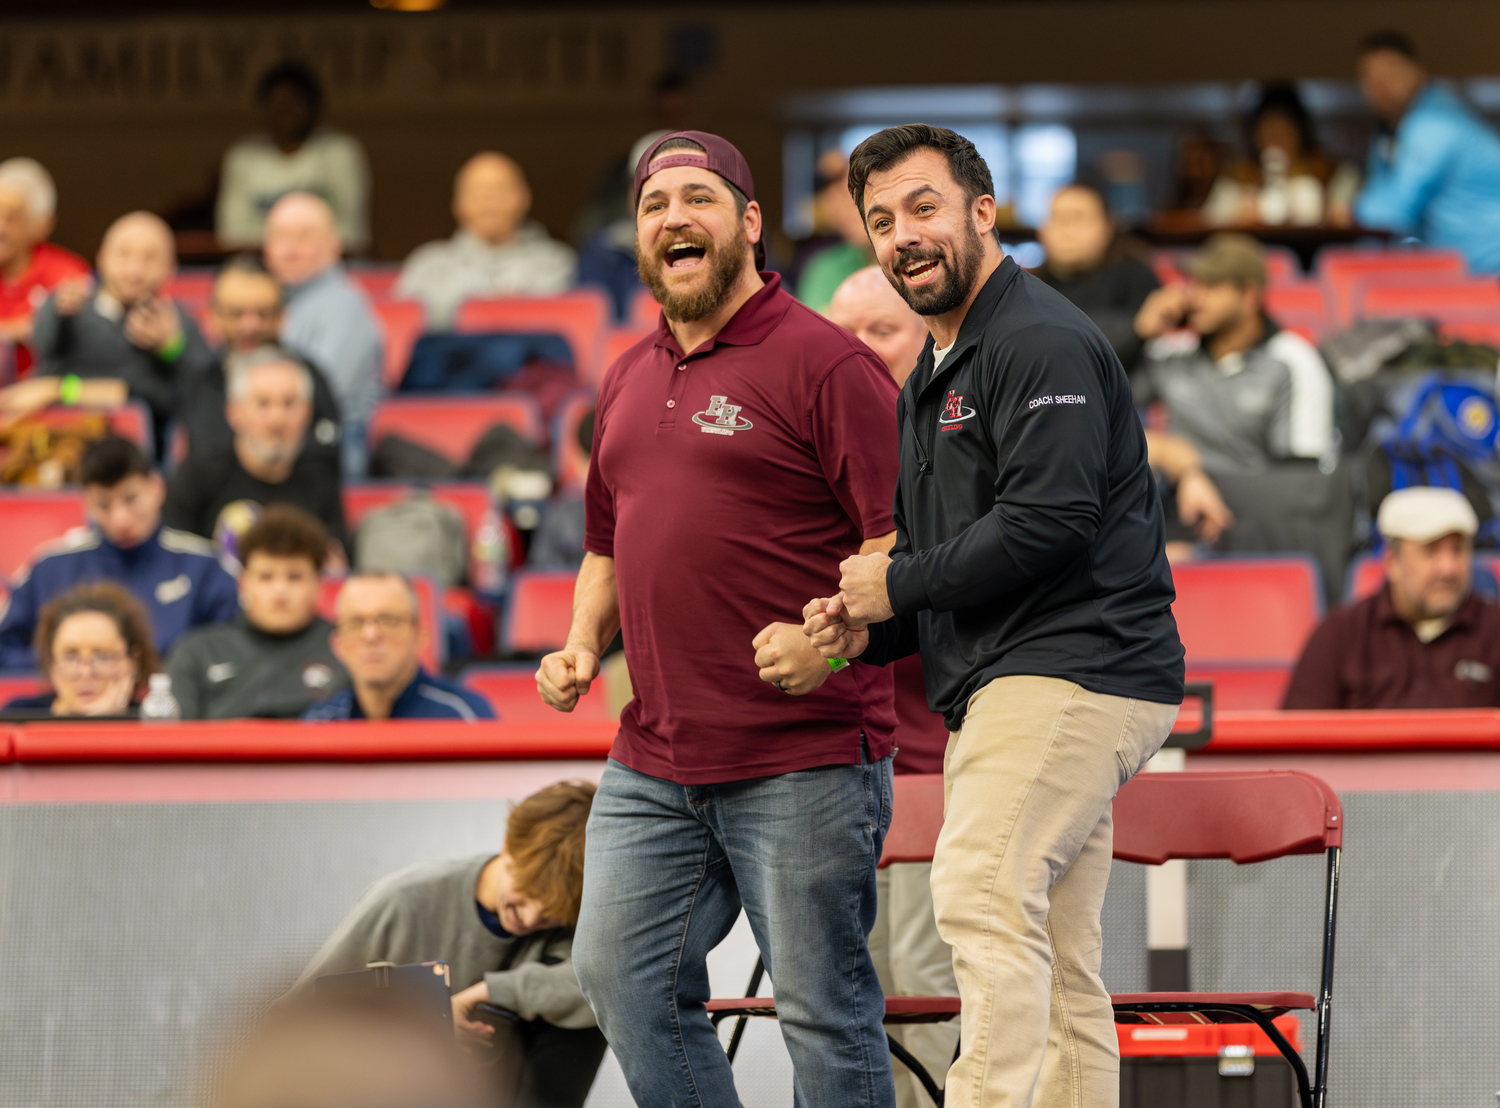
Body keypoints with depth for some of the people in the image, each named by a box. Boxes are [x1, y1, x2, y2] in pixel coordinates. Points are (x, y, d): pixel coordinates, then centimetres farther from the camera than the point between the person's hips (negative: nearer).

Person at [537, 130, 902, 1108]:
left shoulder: (822, 362, -7)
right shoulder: (630, 378, 17)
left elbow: (907, 538, -11)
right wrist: (583, 645, 10)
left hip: (805, 760, -8)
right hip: (651, 761, 8)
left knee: (824, 1008, -3)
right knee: (619, 974, 7)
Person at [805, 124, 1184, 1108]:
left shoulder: (1041, 343, -10)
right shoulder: (935, 375, 23)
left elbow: (1047, 520, -21)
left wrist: (900, 584, -10)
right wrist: (869, 630, 7)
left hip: (1069, 672, -11)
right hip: (1018, 684, 11)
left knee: (984, 891, -23)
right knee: (1056, 959, 8)